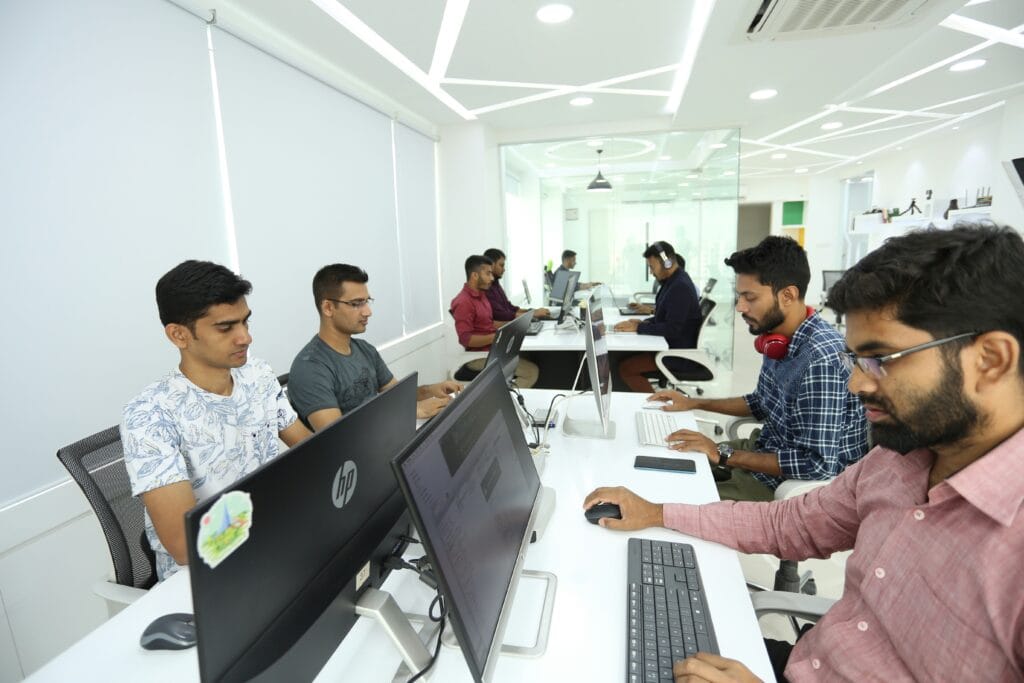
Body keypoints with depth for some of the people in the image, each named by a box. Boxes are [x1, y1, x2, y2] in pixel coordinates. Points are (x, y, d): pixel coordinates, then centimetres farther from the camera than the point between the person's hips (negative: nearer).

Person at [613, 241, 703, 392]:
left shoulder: (681, 287, -22)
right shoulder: (673, 281, 9)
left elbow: (672, 329, -25)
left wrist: (638, 327, -20)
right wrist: (644, 322, 3)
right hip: (672, 347, 10)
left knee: (625, 368, -16)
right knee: (625, 354, 4)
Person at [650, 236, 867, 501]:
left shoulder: (822, 358, -29)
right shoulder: (779, 339, -1)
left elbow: (818, 466, -28)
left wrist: (723, 455, -23)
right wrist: (695, 403, 10)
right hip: (767, 450, 8)